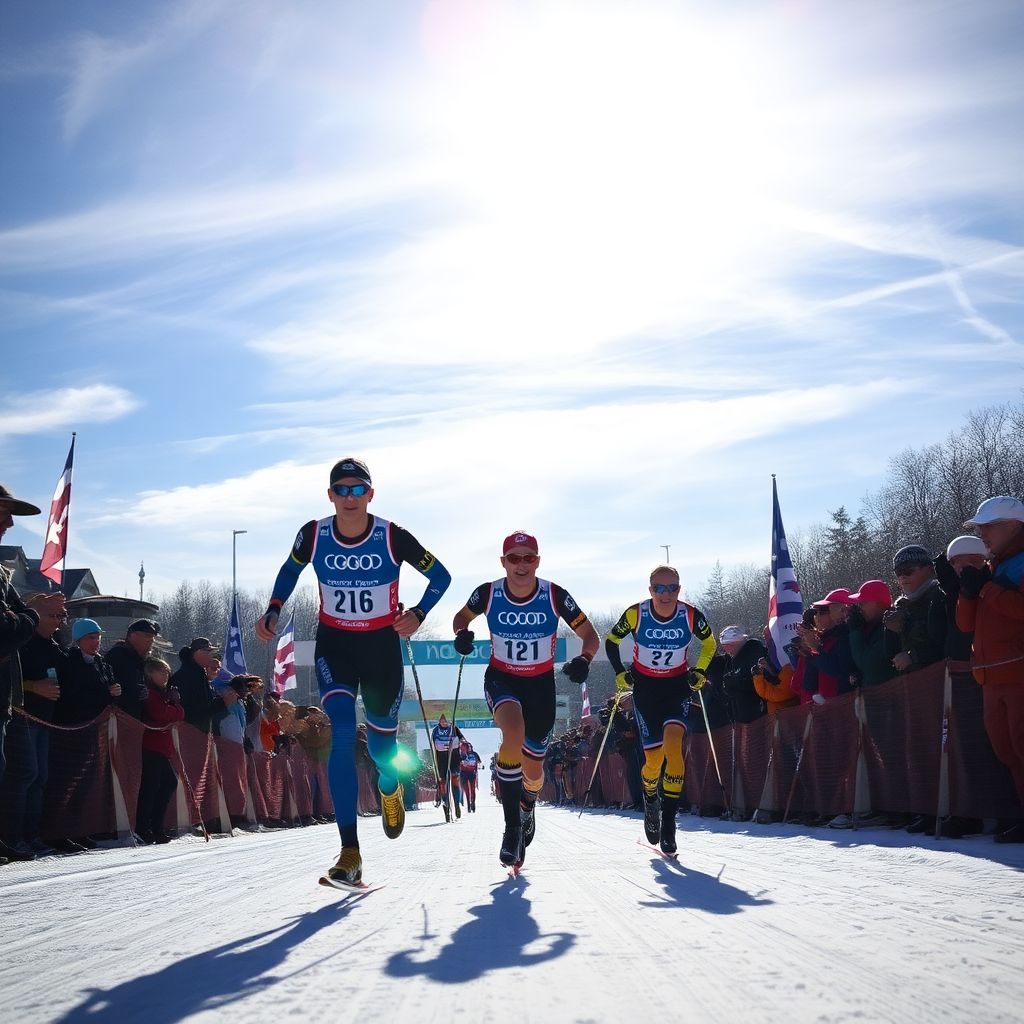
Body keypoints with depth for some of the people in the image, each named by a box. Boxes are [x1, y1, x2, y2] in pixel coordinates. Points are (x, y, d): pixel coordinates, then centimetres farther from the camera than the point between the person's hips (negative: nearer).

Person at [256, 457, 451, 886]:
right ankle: (350, 853, -18)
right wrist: (273, 612, -2)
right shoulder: (313, 535, -10)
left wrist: (418, 613, -18)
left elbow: (440, 577, -3)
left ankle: (390, 788, 49)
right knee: (342, 736, -17)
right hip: (334, 645, 0)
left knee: (381, 745, 8)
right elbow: (290, 570, 12)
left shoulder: (392, 537, -16)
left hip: (382, 645, 0)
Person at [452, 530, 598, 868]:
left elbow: (590, 637, -5)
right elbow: (462, 617, 8)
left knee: (533, 768, 7)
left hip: (541, 684, 1)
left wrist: (583, 660, -26)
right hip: (501, 678, -1)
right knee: (514, 734, -32)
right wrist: (461, 634, -15)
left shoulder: (555, 596, -16)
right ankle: (512, 824, -20)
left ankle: (527, 808, 45)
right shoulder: (487, 594, -14)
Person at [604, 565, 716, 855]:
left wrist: (699, 672, -2)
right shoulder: (635, 614, -17)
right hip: (645, 688, 0)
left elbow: (709, 642, 8)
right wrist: (620, 673, -5)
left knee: (673, 741, -25)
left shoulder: (691, 615, -14)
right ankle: (650, 801, 29)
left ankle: (669, 820, -19)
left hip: (678, 686, 0)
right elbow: (611, 641, 3)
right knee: (654, 757, -6)